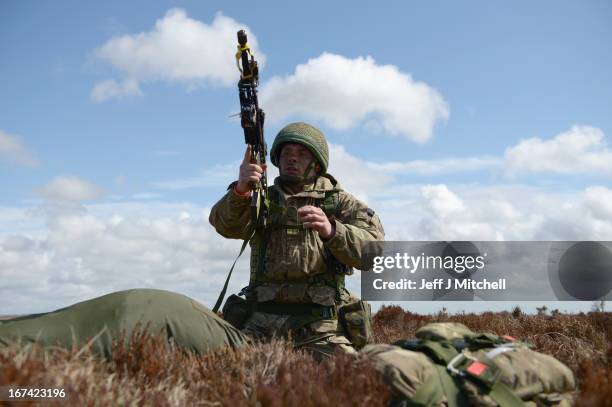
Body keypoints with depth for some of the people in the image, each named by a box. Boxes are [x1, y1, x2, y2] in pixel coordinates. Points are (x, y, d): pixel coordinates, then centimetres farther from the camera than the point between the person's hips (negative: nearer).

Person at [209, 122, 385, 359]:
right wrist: (240, 190, -25)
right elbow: (226, 223, -4)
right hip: (262, 321, 1)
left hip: (321, 324, -1)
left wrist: (332, 231, -23)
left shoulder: (340, 202, 11)